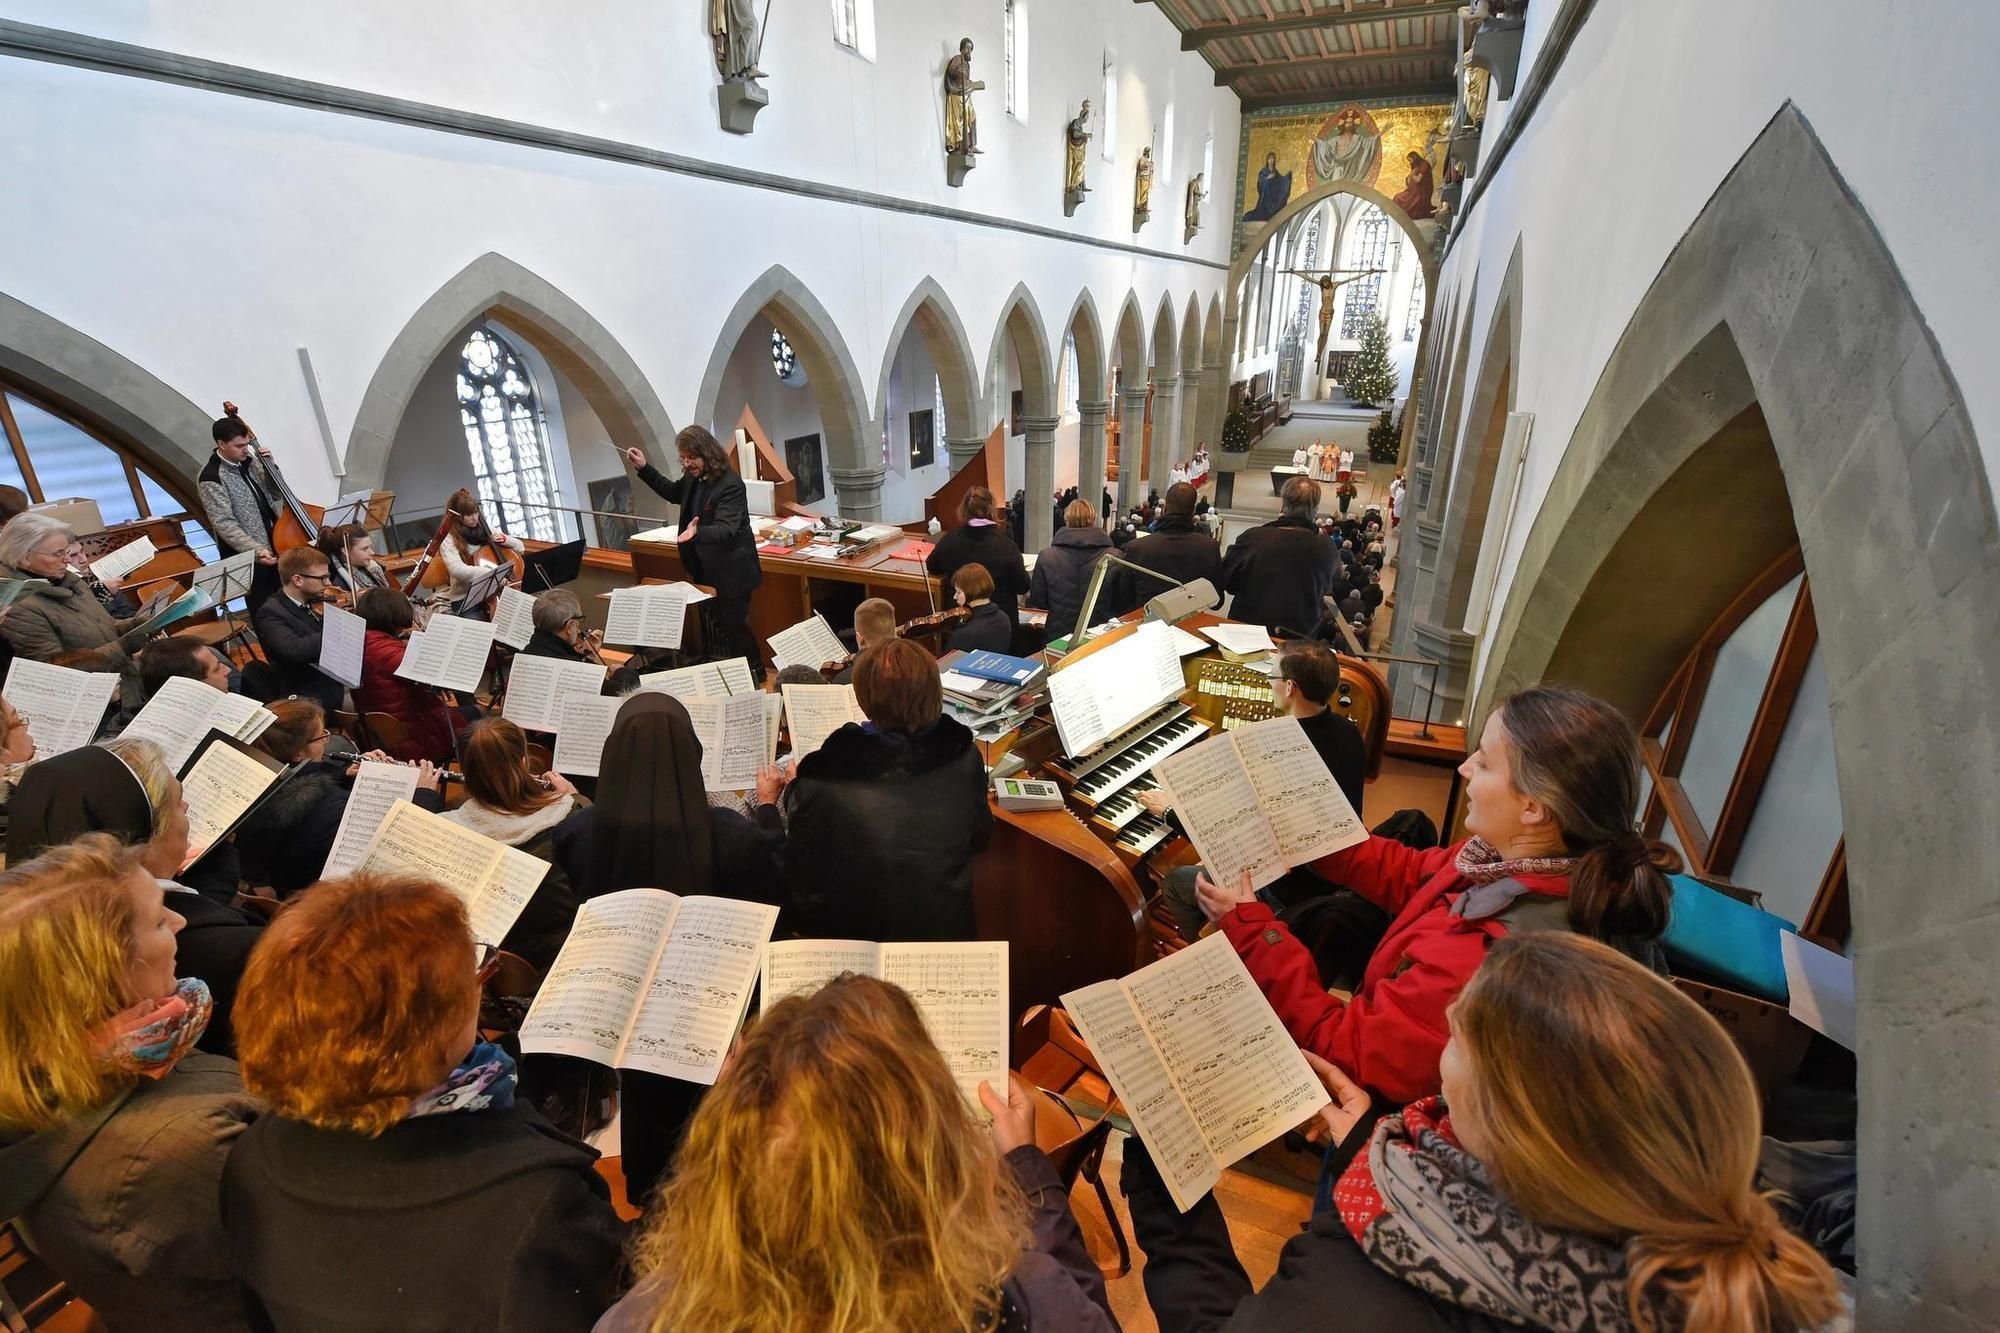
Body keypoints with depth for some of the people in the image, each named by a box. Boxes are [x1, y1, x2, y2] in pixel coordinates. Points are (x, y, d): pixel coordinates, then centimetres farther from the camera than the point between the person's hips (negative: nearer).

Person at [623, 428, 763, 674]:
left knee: (734, 626, 1)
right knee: (711, 631, 17)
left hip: (730, 572, -9)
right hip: (705, 569, 9)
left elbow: (725, 529, -33)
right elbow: (673, 493, 26)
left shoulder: (730, 485, -23)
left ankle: (755, 676, 19)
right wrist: (644, 468, 17)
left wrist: (696, 533, -51)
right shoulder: (693, 478, 4)